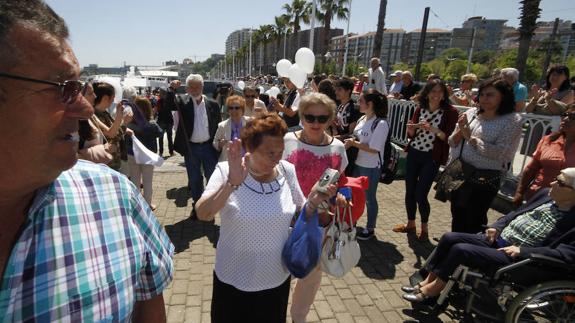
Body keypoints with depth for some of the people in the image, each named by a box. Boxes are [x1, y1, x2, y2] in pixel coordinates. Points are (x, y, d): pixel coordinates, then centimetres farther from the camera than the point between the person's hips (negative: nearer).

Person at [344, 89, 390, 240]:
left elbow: (373, 149, -22)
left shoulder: (381, 124, -20)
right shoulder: (362, 119, 3)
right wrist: (349, 141, -8)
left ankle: (370, 229, 29)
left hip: (371, 168, -7)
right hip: (358, 164, 7)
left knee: (369, 198, 9)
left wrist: (353, 143, -16)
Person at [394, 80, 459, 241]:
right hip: (413, 153, 4)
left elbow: (449, 138, -10)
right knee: (409, 191, 9)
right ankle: (410, 224, 29)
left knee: (420, 194, -4)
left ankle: (424, 228, 21)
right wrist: (410, 129, -11)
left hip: (431, 157, -4)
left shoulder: (450, 112, -7)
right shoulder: (420, 109, 5)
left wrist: (433, 129, -23)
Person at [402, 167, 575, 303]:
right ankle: (427, 282, -2)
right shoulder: (545, 194, 10)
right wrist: (497, 227, 2)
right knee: (449, 238, -12)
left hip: (515, 257, -7)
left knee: (459, 249, -25)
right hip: (495, 239, 7)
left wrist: (521, 251, -23)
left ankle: (432, 290, -6)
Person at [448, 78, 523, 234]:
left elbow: (499, 152, -19)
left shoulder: (512, 120, -8)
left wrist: (470, 137, -15)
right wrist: (460, 130, -12)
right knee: (457, 217, 19)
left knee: (474, 221, 7)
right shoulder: (471, 113, 6)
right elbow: (452, 143, 7)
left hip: (484, 179, -5)